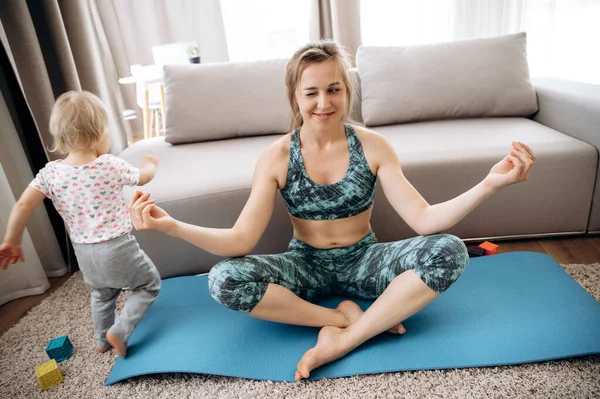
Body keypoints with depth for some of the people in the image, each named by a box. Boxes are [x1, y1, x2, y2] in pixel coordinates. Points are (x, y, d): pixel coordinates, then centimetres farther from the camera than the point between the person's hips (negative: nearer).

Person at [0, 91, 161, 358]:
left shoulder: (50, 172, -7)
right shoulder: (112, 166, -17)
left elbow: (22, 207, -10)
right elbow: (143, 178, 1)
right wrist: (150, 164, 23)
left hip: (84, 253, 6)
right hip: (116, 249, -5)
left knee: (102, 293, 32)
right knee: (150, 284, 16)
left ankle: (101, 341, 46)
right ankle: (119, 331, 5)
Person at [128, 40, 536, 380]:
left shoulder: (373, 146, -10)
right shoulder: (276, 157, -12)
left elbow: (423, 220, -17)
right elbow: (242, 240, -18)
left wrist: (489, 184, -31)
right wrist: (172, 226, -32)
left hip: (362, 260, 1)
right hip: (306, 266, 0)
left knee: (449, 250, -24)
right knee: (224, 280, -27)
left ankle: (344, 340, -22)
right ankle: (345, 316, -16)